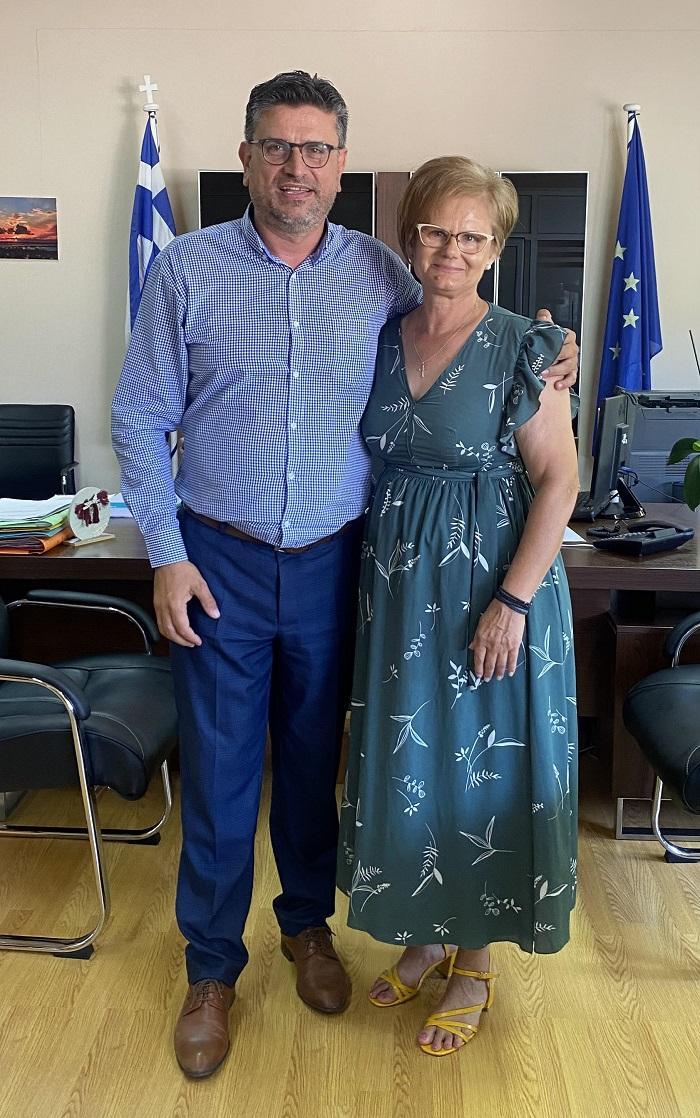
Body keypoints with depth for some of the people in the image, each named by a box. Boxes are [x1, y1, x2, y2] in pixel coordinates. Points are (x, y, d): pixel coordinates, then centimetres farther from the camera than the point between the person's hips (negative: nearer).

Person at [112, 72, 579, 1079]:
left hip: (333, 563, 2)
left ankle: (308, 922, 40)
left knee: (314, 757, 16)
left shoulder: (381, 275, 1)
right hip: (221, 561, -1)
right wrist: (166, 554, -7)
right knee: (218, 769, 6)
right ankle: (212, 967, 27)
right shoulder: (188, 268, -4)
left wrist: (533, 370, -3)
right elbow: (141, 417, -1)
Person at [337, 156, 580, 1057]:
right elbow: (371, 467, 12)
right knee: (402, 760, 13)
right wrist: (369, 571, 3)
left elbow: (557, 483, -11)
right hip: (397, 585, 5)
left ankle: (476, 961, 27)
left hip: (491, 585, -5)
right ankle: (426, 936, 35)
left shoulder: (521, 349, -8)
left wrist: (512, 601, -18)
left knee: (482, 766, 5)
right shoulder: (383, 340, 6)